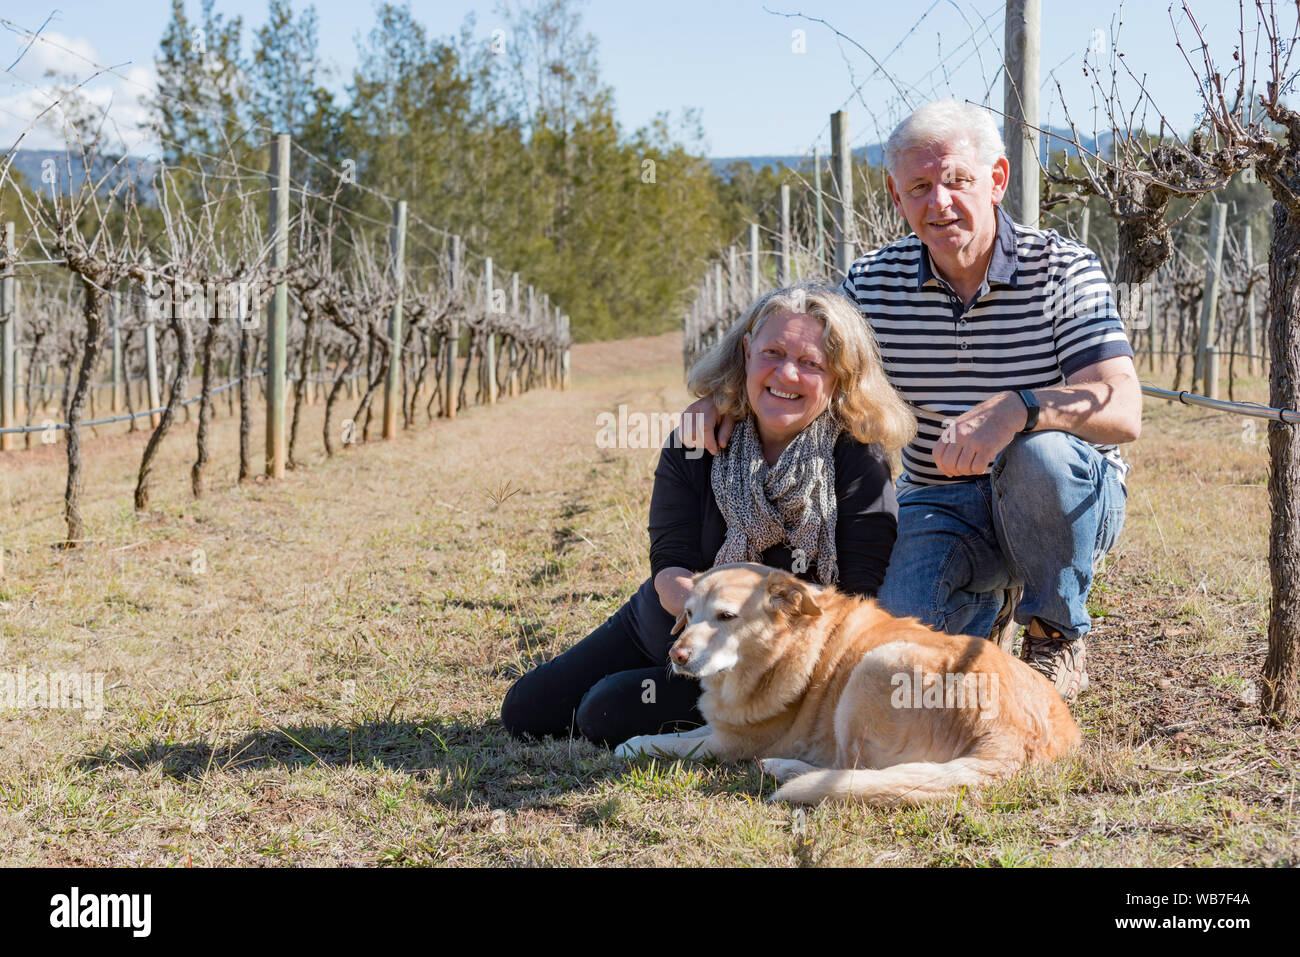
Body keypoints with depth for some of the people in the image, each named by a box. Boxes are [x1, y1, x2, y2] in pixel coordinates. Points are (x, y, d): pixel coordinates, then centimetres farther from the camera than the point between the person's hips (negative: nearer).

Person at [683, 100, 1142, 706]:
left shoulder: (1063, 269, -11)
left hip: (1067, 500, -1)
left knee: (1041, 451, -36)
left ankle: (1059, 634, -7)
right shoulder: (873, 284, -1)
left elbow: (1122, 411, -22)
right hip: (940, 509, 2)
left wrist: (1015, 409, -41)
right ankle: (987, 588, 13)